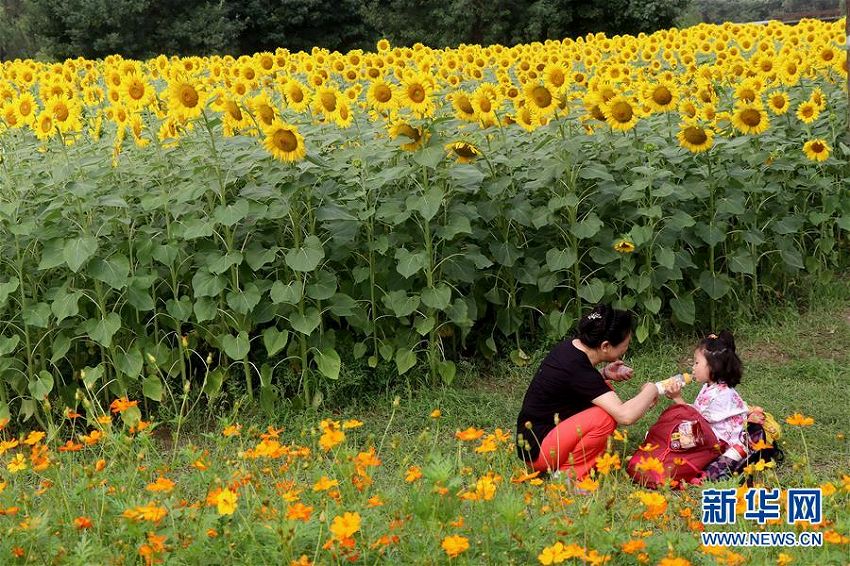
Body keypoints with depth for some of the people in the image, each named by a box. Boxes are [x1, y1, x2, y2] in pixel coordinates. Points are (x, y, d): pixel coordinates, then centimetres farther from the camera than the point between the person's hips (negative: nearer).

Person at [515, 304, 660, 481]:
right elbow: (625, 416, -30)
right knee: (605, 417, -23)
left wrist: (604, 374, 2)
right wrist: (650, 391, -11)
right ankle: (567, 474, -7)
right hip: (536, 451, -10)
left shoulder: (570, 346, 0)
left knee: (605, 392, 12)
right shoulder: (577, 368, -26)